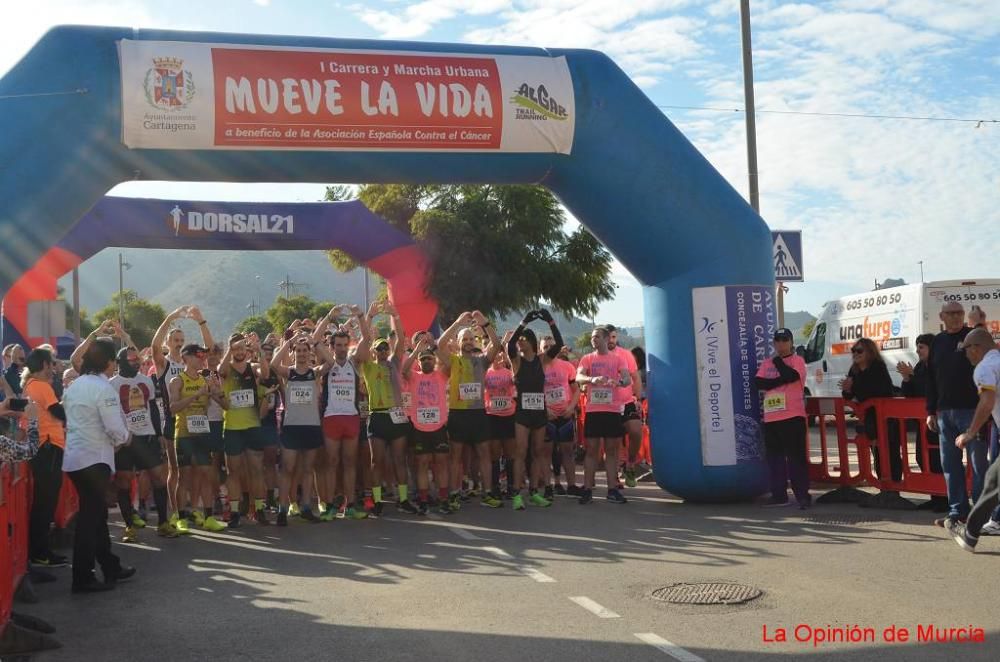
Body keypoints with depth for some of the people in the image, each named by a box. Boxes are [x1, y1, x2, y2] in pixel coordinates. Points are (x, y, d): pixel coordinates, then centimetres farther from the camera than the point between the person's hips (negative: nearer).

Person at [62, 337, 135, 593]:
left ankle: (110, 567, 28)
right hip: (94, 459, -8)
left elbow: (70, 421, 15)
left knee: (96, 513, 16)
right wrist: (123, 438, 3)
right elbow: (116, 429, -19)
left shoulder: (75, 385, 10)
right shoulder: (103, 388, -15)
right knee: (90, 516, -2)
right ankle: (82, 578, 3)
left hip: (74, 457, 8)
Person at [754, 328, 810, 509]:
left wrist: (777, 359, -4)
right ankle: (779, 494, 16)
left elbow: (790, 375, -19)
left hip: (792, 416, -6)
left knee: (796, 456, -7)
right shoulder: (766, 364, 16)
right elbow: (758, 382, 0)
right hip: (771, 418, 6)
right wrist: (780, 381, -13)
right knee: (775, 457, 9)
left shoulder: (797, 360, 2)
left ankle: (803, 495, -4)